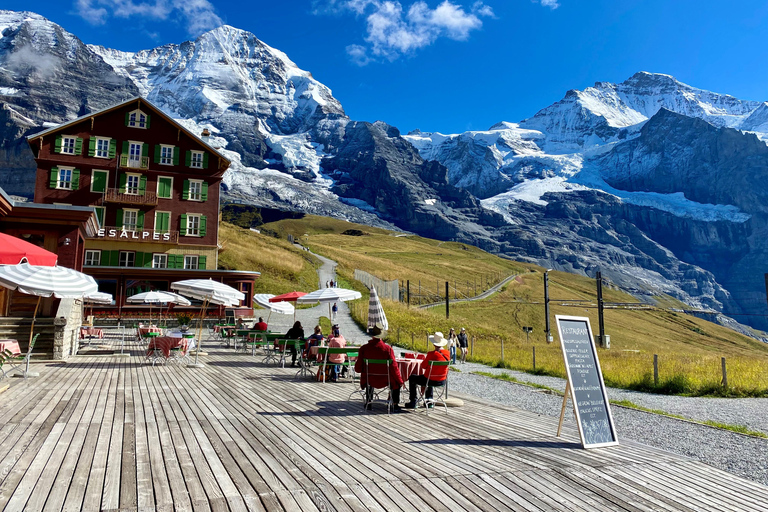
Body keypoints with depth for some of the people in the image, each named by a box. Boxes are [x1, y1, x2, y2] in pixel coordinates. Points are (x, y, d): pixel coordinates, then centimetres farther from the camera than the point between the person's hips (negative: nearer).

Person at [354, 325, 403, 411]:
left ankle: (368, 402, 44)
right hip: (385, 380, -2)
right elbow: (393, 367, -14)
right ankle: (395, 404, 25)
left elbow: (358, 369, -8)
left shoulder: (364, 348, -13)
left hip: (370, 381, 2)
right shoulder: (388, 348, -17)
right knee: (396, 382, 30)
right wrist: (400, 381, 1)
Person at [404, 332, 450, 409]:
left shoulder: (431, 354, -24)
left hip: (431, 380, -6)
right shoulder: (447, 353, -6)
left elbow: (423, 366, -9)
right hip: (442, 381, 6)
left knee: (412, 378, 19)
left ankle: (413, 402, 22)